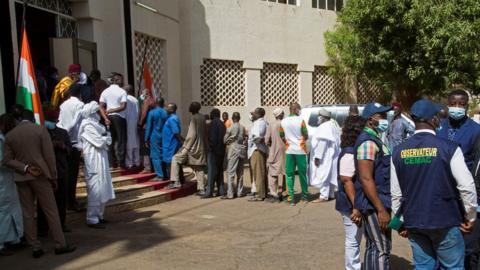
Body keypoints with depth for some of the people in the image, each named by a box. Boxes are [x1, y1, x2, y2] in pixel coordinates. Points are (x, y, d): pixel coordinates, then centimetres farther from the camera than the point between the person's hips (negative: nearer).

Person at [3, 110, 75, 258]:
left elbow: (7, 160, -1)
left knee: (27, 213, 8)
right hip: (40, 175, -3)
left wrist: (25, 168, -6)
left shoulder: (9, 135, 7)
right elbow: (49, 155, -6)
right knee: (51, 211, 2)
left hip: (21, 178, 3)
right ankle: (60, 245, 4)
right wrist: (53, 177, -1)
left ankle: (36, 247, 11)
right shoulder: (40, 130, -3)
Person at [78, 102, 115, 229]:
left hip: (100, 160, 10)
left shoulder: (95, 123, 16)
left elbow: (106, 140, 14)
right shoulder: (88, 126, -14)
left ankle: (99, 215, 24)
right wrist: (107, 137, -1)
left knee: (102, 189, 14)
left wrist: (104, 138, -6)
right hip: (94, 161, -10)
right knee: (95, 190, -6)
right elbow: (100, 142, -19)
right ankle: (92, 219, 2)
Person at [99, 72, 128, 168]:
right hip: (119, 117, -5)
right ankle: (121, 162, -4)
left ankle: (113, 162, 13)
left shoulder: (105, 91, 8)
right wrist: (113, 110, -8)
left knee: (112, 139, 12)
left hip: (109, 117, 5)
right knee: (121, 139, 0)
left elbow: (101, 107, 0)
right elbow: (123, 106, -15)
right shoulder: (122, 91, -5)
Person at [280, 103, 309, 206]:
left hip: (289, 151, 2)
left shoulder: (283, 121, 1)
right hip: (300, 150, -2)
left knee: (290, 174, 6)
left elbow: (281, 136, 7)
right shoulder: (300, 120, -9)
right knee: (302, 173, 9)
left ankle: (291, 197, 1)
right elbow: (306, 136, -5)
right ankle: (304, 195, 20)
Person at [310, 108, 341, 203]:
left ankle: (324, 196, -9)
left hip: (325, 156, -11)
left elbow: (322, 143, -24)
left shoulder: (324, 127, -17)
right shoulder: (333, 126, 16)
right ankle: (330, 195, 19)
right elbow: (337, 142, 19)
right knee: (330, 175, 13)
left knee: (323, 175, -9)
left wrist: (317, 156, -24)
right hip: (331, 156, 11)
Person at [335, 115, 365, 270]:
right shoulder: (349, 153, -20)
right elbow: (346, 180, -25)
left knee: (355, 240, 19)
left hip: (356, 204, 10)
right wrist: (356, 206, -25)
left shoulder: (354, 151, 11)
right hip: (351, 206, -10)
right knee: (353, 241, 2)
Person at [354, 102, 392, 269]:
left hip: (375, 203, 10)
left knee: (373, 247, 15)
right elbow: (366, 179, -24)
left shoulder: (374, 140, 15)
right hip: (374, 205, -10)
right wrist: (381, 209, -24)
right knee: (382, 249, -5)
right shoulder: (368, 142, -17)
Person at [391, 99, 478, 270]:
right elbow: (467, 187, -12)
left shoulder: (398, 151, -2)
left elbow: (396, 193, 2)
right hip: (445, 221, -3)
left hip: (413, 222, 4)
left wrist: (401, 220, 15)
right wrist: (470, 217, 3)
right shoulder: (448, 148, -13)